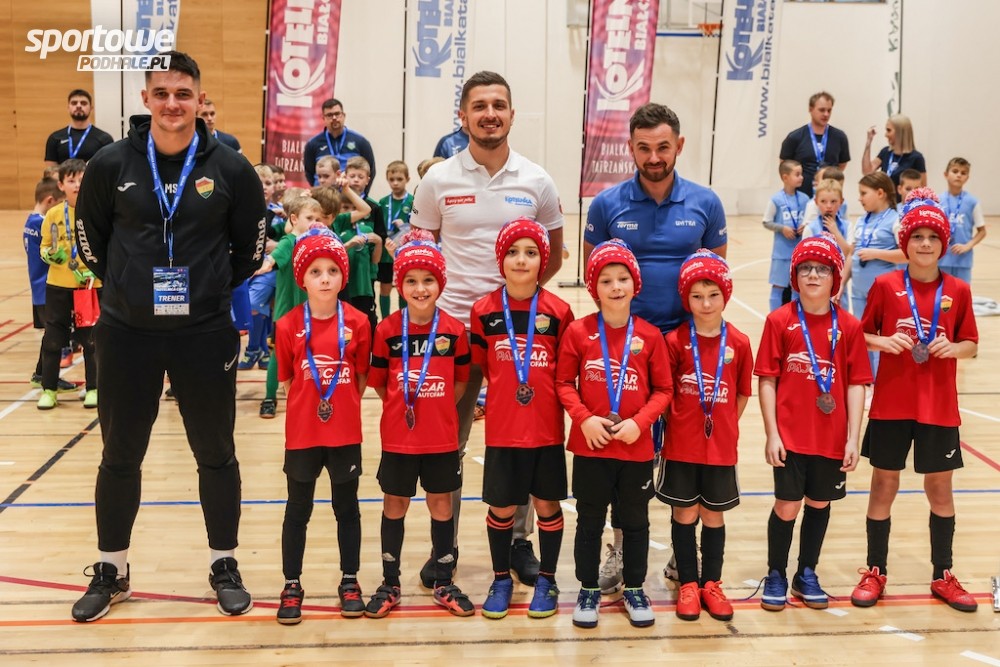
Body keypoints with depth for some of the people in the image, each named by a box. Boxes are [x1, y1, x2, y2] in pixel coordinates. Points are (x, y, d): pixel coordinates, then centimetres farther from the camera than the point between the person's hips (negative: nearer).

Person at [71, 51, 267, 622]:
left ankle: (225, 566, 27)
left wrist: (213, 290, 7)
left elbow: (251, 246, 8)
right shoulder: (112, 165, -3)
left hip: (205, 334, -1)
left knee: (216, 454, 10)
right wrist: (131, 287, 10)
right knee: (120, 456, 12)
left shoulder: (230, 169, -5)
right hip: (127, 334, 1)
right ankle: (111, 572, 29)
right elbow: (90, 237, 10)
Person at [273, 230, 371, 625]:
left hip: (345, 433, 1)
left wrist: (341, 406, -2)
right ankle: (292, 585, 23)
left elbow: (361, 378, 4)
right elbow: (286, 380, 3)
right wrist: (311, 404, -2)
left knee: (347, 507, 13)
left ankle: (350, 581, 27)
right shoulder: (289, 325, -6)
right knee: (298, 510, 11)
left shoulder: (357, 322, -5)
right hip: (302, 433, 0)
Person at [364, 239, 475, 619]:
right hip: (398, 436, 0)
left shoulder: (454, 330, -5)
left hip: (442, 437, 1)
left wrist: (436, 408, 0)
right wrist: (402, 407, -3)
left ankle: (444, 585, 25)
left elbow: (461, 381, 5)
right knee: (394, 505, 11)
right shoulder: (387, 330, -6)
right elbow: (378, 382, 1)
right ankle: (390, 586, 24)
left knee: (441, 504, 11)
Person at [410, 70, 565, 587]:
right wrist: (430, 300, -5)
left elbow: (554, 257, 9)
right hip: (452, 324, 0)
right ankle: (444, 542, 21)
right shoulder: (439, 180, 1)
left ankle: (518, 538, 23)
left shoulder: (536, 182, 2)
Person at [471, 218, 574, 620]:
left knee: (547, 503, 10)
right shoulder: (484, 310, -3)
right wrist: (507, 392, -1)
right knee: (501, 507, 9)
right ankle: (501, 579, 28)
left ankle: (546, 580, 27)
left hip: (547, 428, 0)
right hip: (501, 429, 0)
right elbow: (480, 367, 6)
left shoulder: (558, 311, -4)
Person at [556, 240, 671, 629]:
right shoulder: (578, 332, -5)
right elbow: (564, 383, -1)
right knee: (590, 521, 12)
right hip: (590, 446, -1)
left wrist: (639, 422, -14)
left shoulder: (650, 335, -4)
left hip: (637, 447, 1)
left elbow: (663, 389, 0)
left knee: (636, 521, 14)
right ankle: (588, 590, 28)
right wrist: (584, 418, -15)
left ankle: (634, 589, 31)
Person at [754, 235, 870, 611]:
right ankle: (775, 576, 22)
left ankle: (807, 574, 30)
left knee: (819, 504, 13)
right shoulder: (779, 321, -4)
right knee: (786, 506, 3)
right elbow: (766, 380, -4)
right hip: (790, 436, -2)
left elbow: (856, 384, 0)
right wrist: (771, 434, -8)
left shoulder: (849, 326, 0)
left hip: (832, 437, 2)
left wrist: (853, 439, -4)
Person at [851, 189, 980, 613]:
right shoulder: (885, 285, -3)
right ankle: (875, 572, 21)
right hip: (891, 404, -1)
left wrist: (953, 348, -14)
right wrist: (883, 342, -17)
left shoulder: (957, 292, 1)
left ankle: (943, 576, 26)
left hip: (939, 407, 1)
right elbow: (861, 335, 3)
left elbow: (971, 345, 7)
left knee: (940, 489, 11)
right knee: (883, 486, 7)